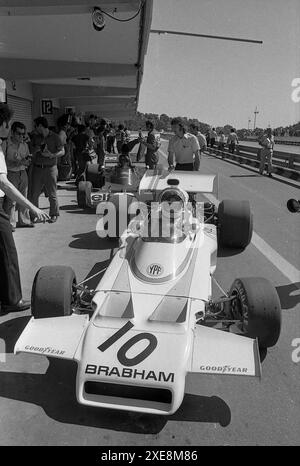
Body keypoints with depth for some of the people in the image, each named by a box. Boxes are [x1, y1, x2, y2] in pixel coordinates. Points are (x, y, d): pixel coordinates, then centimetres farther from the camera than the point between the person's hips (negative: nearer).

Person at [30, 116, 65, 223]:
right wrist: (35, 149, -5)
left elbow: (62, 151, -3)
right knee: (34, 193, 2)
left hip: (50, 168, -4)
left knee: (52, 194, 0)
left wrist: (52, 155, -19)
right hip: (37, 168, 4)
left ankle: (54, 214, 13)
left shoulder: (55, 137, -1)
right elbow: (32, 153, 17)